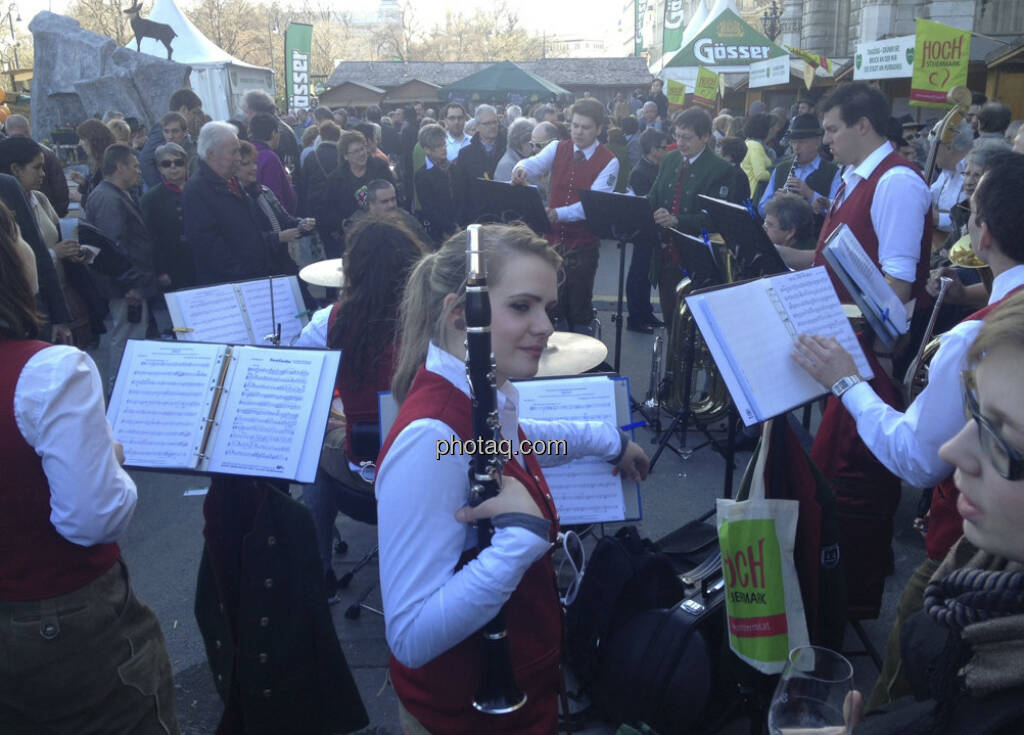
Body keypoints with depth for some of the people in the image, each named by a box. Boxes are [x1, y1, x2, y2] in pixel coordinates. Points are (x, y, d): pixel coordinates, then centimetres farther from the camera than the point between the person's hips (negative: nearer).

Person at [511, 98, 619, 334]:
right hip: (553, 238, 3)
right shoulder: (558, 149, 5)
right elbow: (535, 163, -13)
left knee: (579, 306, 4)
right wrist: (522, 168, -38)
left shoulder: (608, 161, -6)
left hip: (583, 244, -3)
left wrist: (558, 213, -33)